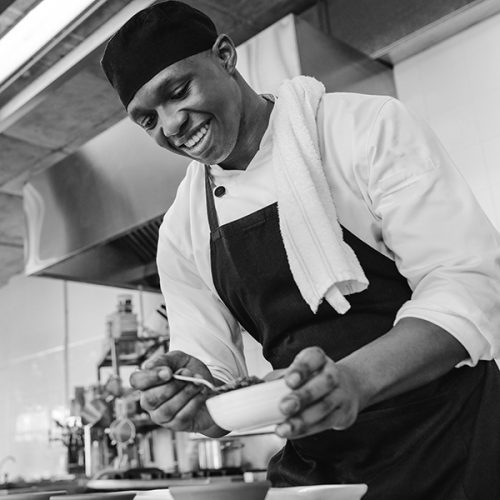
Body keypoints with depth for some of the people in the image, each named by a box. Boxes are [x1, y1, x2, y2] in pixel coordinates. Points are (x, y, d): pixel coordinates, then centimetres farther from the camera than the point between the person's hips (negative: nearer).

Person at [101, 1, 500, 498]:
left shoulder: (367, 126, -11)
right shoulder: (180, 232, 3)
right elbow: (212, 374, 4)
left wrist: (353, 379, -33)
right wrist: (187, 399, -19)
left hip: (448, 439, -3)